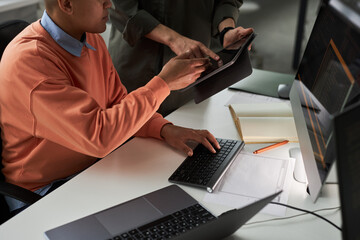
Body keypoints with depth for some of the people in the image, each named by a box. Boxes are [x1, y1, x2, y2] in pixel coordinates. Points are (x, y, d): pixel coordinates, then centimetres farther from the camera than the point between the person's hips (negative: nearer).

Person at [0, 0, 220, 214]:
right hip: (45, 189, -7)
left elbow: (117, 101, 10)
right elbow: (99, 137, -32)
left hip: (94, 165, 8)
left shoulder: (92, 40, 2)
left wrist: (165, 129, -9)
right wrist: (164, 82, -25)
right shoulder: (28, 59, -27)